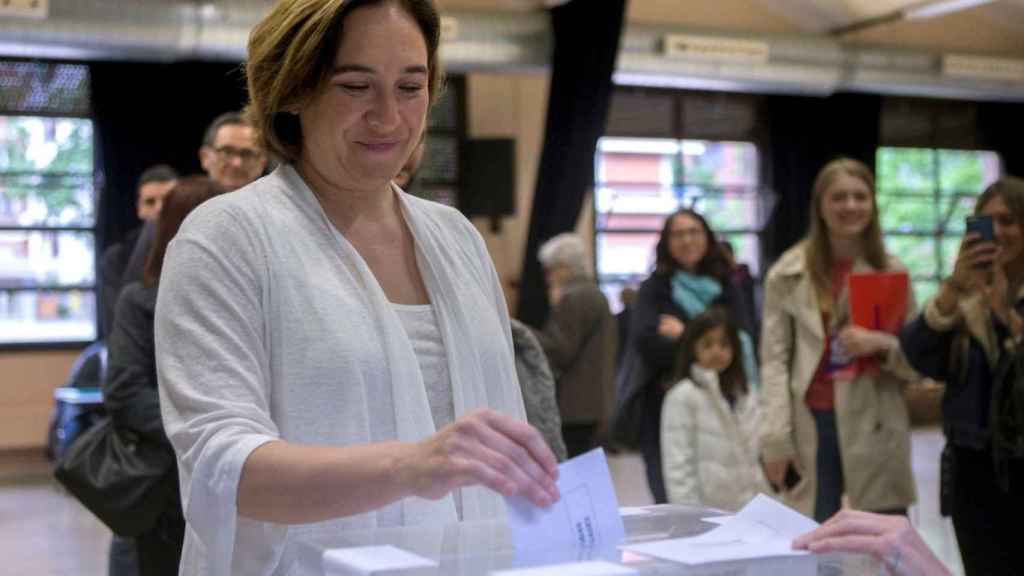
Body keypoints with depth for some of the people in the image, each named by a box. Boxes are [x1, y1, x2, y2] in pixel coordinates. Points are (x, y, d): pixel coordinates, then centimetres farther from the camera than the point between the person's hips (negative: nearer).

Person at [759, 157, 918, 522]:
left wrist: (882, 345, -13)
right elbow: (774, 360, 1)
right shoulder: (789, 272, 4)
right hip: (811, 424, -1)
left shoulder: (892, 271, 7)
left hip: (875, 426, 1)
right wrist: (775, 438, -7)